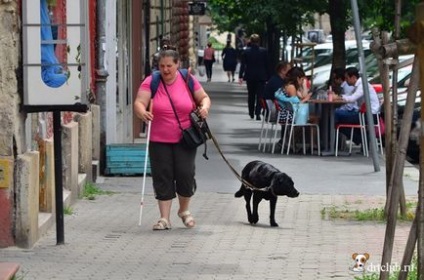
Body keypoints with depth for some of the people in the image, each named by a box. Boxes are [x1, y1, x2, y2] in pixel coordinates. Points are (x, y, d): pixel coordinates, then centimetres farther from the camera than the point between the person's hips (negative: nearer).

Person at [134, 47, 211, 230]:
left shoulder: (188, 80, 0)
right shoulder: (151, 82, -4)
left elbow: (203, 97, 10)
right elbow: (139, 102, -14)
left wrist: (205, 106, -13)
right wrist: (142, 112, -37)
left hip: (184, 139, 0)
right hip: (159, 140, 0)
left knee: (185, 174, -3)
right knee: (162, 177, 0)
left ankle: (184, 210, 24)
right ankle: (164, 218, 9)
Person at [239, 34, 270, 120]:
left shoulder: (246, 51, -4)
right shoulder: (264, 51, -6)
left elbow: (242, 64, -4)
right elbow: (267, 64, -3)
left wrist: (240, 76, -2)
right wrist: (268, 77, 4)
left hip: (250, 76, 2)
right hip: (261, 76, -2)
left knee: (251, 95, 16)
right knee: (260, 95, -1)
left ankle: (251, 113, 24)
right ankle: (257, 113, -13)